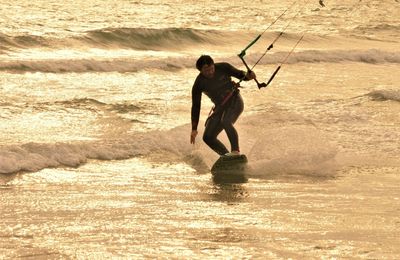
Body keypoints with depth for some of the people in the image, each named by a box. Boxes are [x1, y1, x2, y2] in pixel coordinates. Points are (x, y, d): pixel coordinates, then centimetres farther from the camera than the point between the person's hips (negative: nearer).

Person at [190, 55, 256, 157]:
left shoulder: (223, 68, -13)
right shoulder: (199, 84, -10)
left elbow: (239, 74, 0)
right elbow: (196, 106, -5)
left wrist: (248, 75, -25)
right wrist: (194, 129, -8)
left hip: (235, 101, -4)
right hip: (220, 107, 4)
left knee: (226, 121, -33)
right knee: (208, 137, -4)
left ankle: (236, 151, -23)